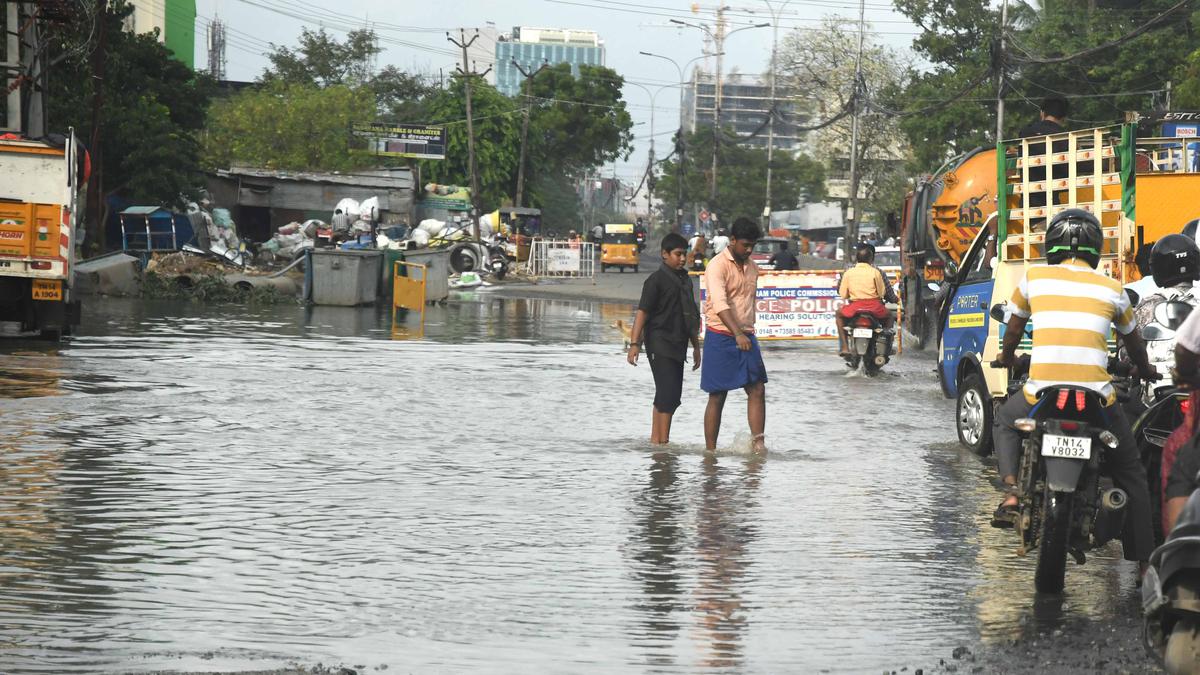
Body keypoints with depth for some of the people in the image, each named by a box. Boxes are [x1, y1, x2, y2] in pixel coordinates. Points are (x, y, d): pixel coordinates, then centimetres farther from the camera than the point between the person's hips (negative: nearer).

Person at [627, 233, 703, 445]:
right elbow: (642, 312, -14)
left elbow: (690, 316, 23)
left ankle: (655, 440, 17)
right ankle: (663, 441, -14)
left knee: (671, 396, 10)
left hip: (678, 346, 8)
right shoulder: (656, 280, -8)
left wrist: (696, 346, 24)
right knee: (668, 394, -14)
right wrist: (634, 343, -22)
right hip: (660, 345, -8)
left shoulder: (685, 280, 15)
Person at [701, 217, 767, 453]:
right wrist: (737, 334, -34)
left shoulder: (751, 267, 13)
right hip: (721, 336, -6)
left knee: (757, 389, -5)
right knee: (717, 397, -1)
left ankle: (758, 443, -6)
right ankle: (710, 451, 6)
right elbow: (720, 303, -24)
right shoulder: (718, 265, -12)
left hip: (746, 337, 6)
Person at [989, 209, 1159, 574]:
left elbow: (1014, 328, 24)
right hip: (1097, 399, 0)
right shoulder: (1112, 288, 10)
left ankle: (1011, 493, 8)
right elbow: (1132, 339, 27)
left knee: (1005, 421, 32)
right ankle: (1144, 560, 13)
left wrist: (1006, 358, 47)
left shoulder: (1034, 277, 8)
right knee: (1130, 473, 18)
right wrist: (1145, 371, 49)